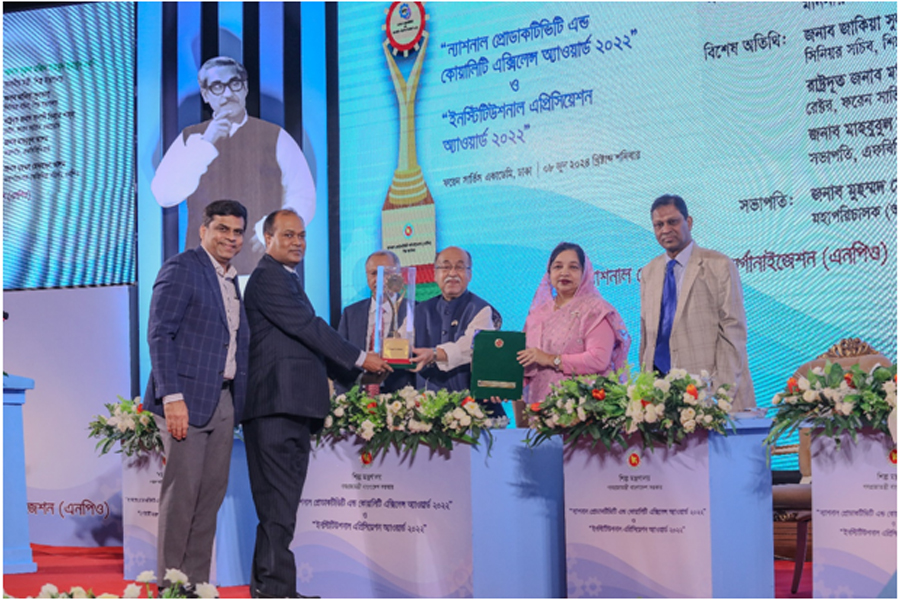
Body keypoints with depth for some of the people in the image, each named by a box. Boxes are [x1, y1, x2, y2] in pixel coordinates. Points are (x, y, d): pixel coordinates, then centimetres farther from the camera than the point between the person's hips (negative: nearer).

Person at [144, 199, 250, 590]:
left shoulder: (231, 281, 20)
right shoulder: (181, 269, -5)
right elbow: (159, 335, -12)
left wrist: (238, 402, 12)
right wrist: (172, 397, -20)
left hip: (223, 402, 8)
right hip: (188, 399, -8)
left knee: (212, 493, 8)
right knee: (181, 494, -5)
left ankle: (197, 583, 14)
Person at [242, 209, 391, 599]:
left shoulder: (286, 279, 24)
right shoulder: (267, 278, -9)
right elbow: (307, 327, -14)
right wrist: (360, 358, -10)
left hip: (292, 407, 10)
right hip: (277, 405, -10)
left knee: (280, 503, 11)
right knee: (279, 501, -10)